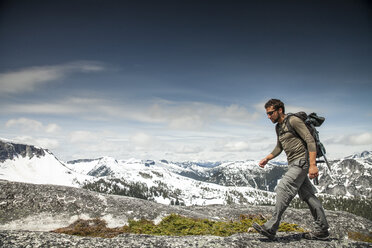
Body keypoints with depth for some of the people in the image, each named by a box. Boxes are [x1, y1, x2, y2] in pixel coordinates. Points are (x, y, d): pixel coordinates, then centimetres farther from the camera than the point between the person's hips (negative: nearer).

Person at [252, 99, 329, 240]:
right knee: (307, 196, 10)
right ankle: (322, 230, 18)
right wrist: (267, 159, 12)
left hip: (301, 161, -9)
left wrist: (313, 165, -23)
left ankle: (271, 228, -17)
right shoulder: (278, 127, 16)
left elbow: (310, 141, -17)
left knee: (283, 189, -17)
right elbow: (279, 148, 26)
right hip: (293, 164, 9)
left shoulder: (294, 121, -11)